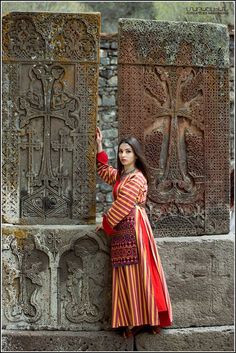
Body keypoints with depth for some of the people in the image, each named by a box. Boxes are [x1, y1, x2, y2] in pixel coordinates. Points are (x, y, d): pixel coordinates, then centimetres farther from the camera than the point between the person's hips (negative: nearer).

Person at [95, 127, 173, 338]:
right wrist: (99, 145, 27)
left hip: (133, 228, -9)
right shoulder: (120, 175, 16)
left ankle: (144, 319, -4)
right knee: (125, 275, 5)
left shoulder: (137, 178, -9)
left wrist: (106, 222, -2)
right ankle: (131, 320, 6)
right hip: (122, 229, 9)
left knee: (137, 272, -7)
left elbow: (122, 205, -12)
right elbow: (103, 170, 35)